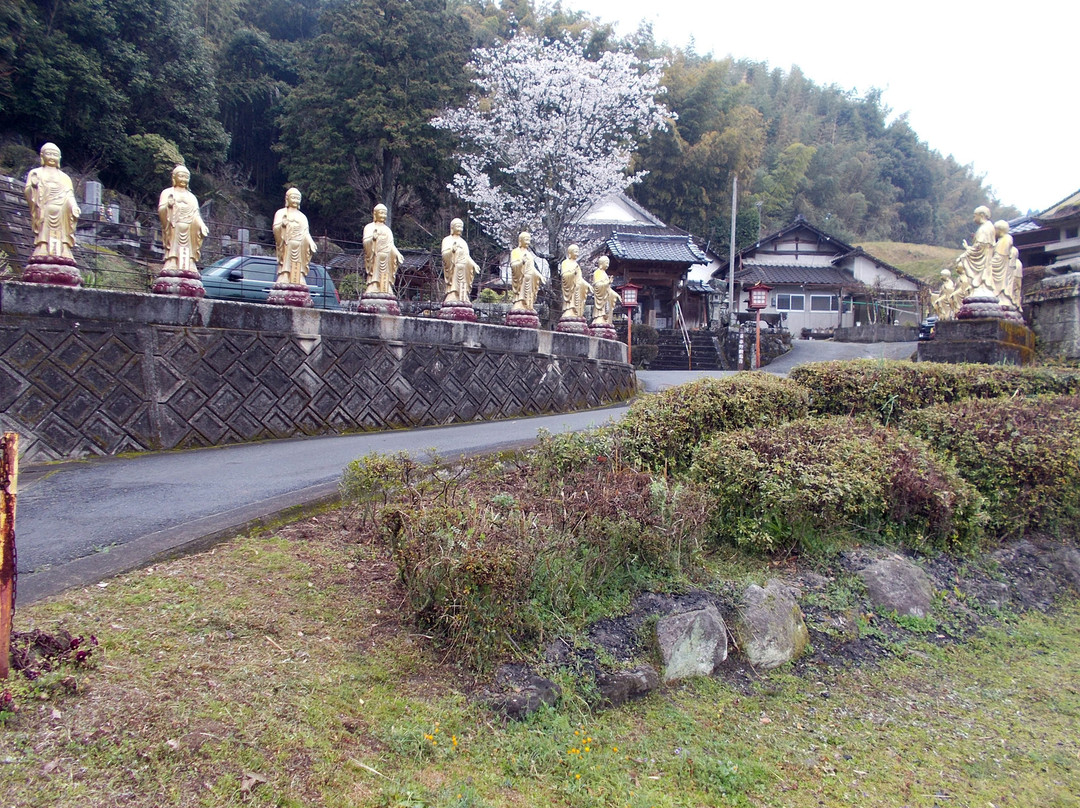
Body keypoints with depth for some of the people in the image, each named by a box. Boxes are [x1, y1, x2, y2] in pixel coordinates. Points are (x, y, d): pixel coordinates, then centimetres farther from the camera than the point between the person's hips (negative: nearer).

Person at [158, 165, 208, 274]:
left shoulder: (192, 197, 26)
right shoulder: (167, 193, 16)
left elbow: (196, 215, 14)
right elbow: (160, 210, 4)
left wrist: (202, 226, -6)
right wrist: (168, 205, -19)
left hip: (189, 229, 3)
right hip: (174, 227, -3)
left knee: (188, 249, -9)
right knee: (174, 247, -16)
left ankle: (189, 268, -17)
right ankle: (171, 266, -23)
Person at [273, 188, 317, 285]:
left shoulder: (302, 217, 22)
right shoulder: (281, 213, 12)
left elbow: (306, 233, 11)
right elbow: (275, 229, -1)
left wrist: (311, 243, -10)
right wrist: (281, 224, -24)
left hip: (300, 248, 3)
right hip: (286, 247, -3)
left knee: (298, 271, -5)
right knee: (286, 269, -13)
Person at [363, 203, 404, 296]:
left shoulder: (387, 229, 22)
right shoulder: (369, 227, 7)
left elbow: (391, 245, 17)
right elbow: (365, 242, -6)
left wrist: (397, 254, 1)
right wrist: (373, 238, -26)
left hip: (386, 259, 5)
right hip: (375, 257, -5)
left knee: (385, 277, -1)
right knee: (375, 274, -12)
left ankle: (386, 291, -4)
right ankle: (372, 291, -16)